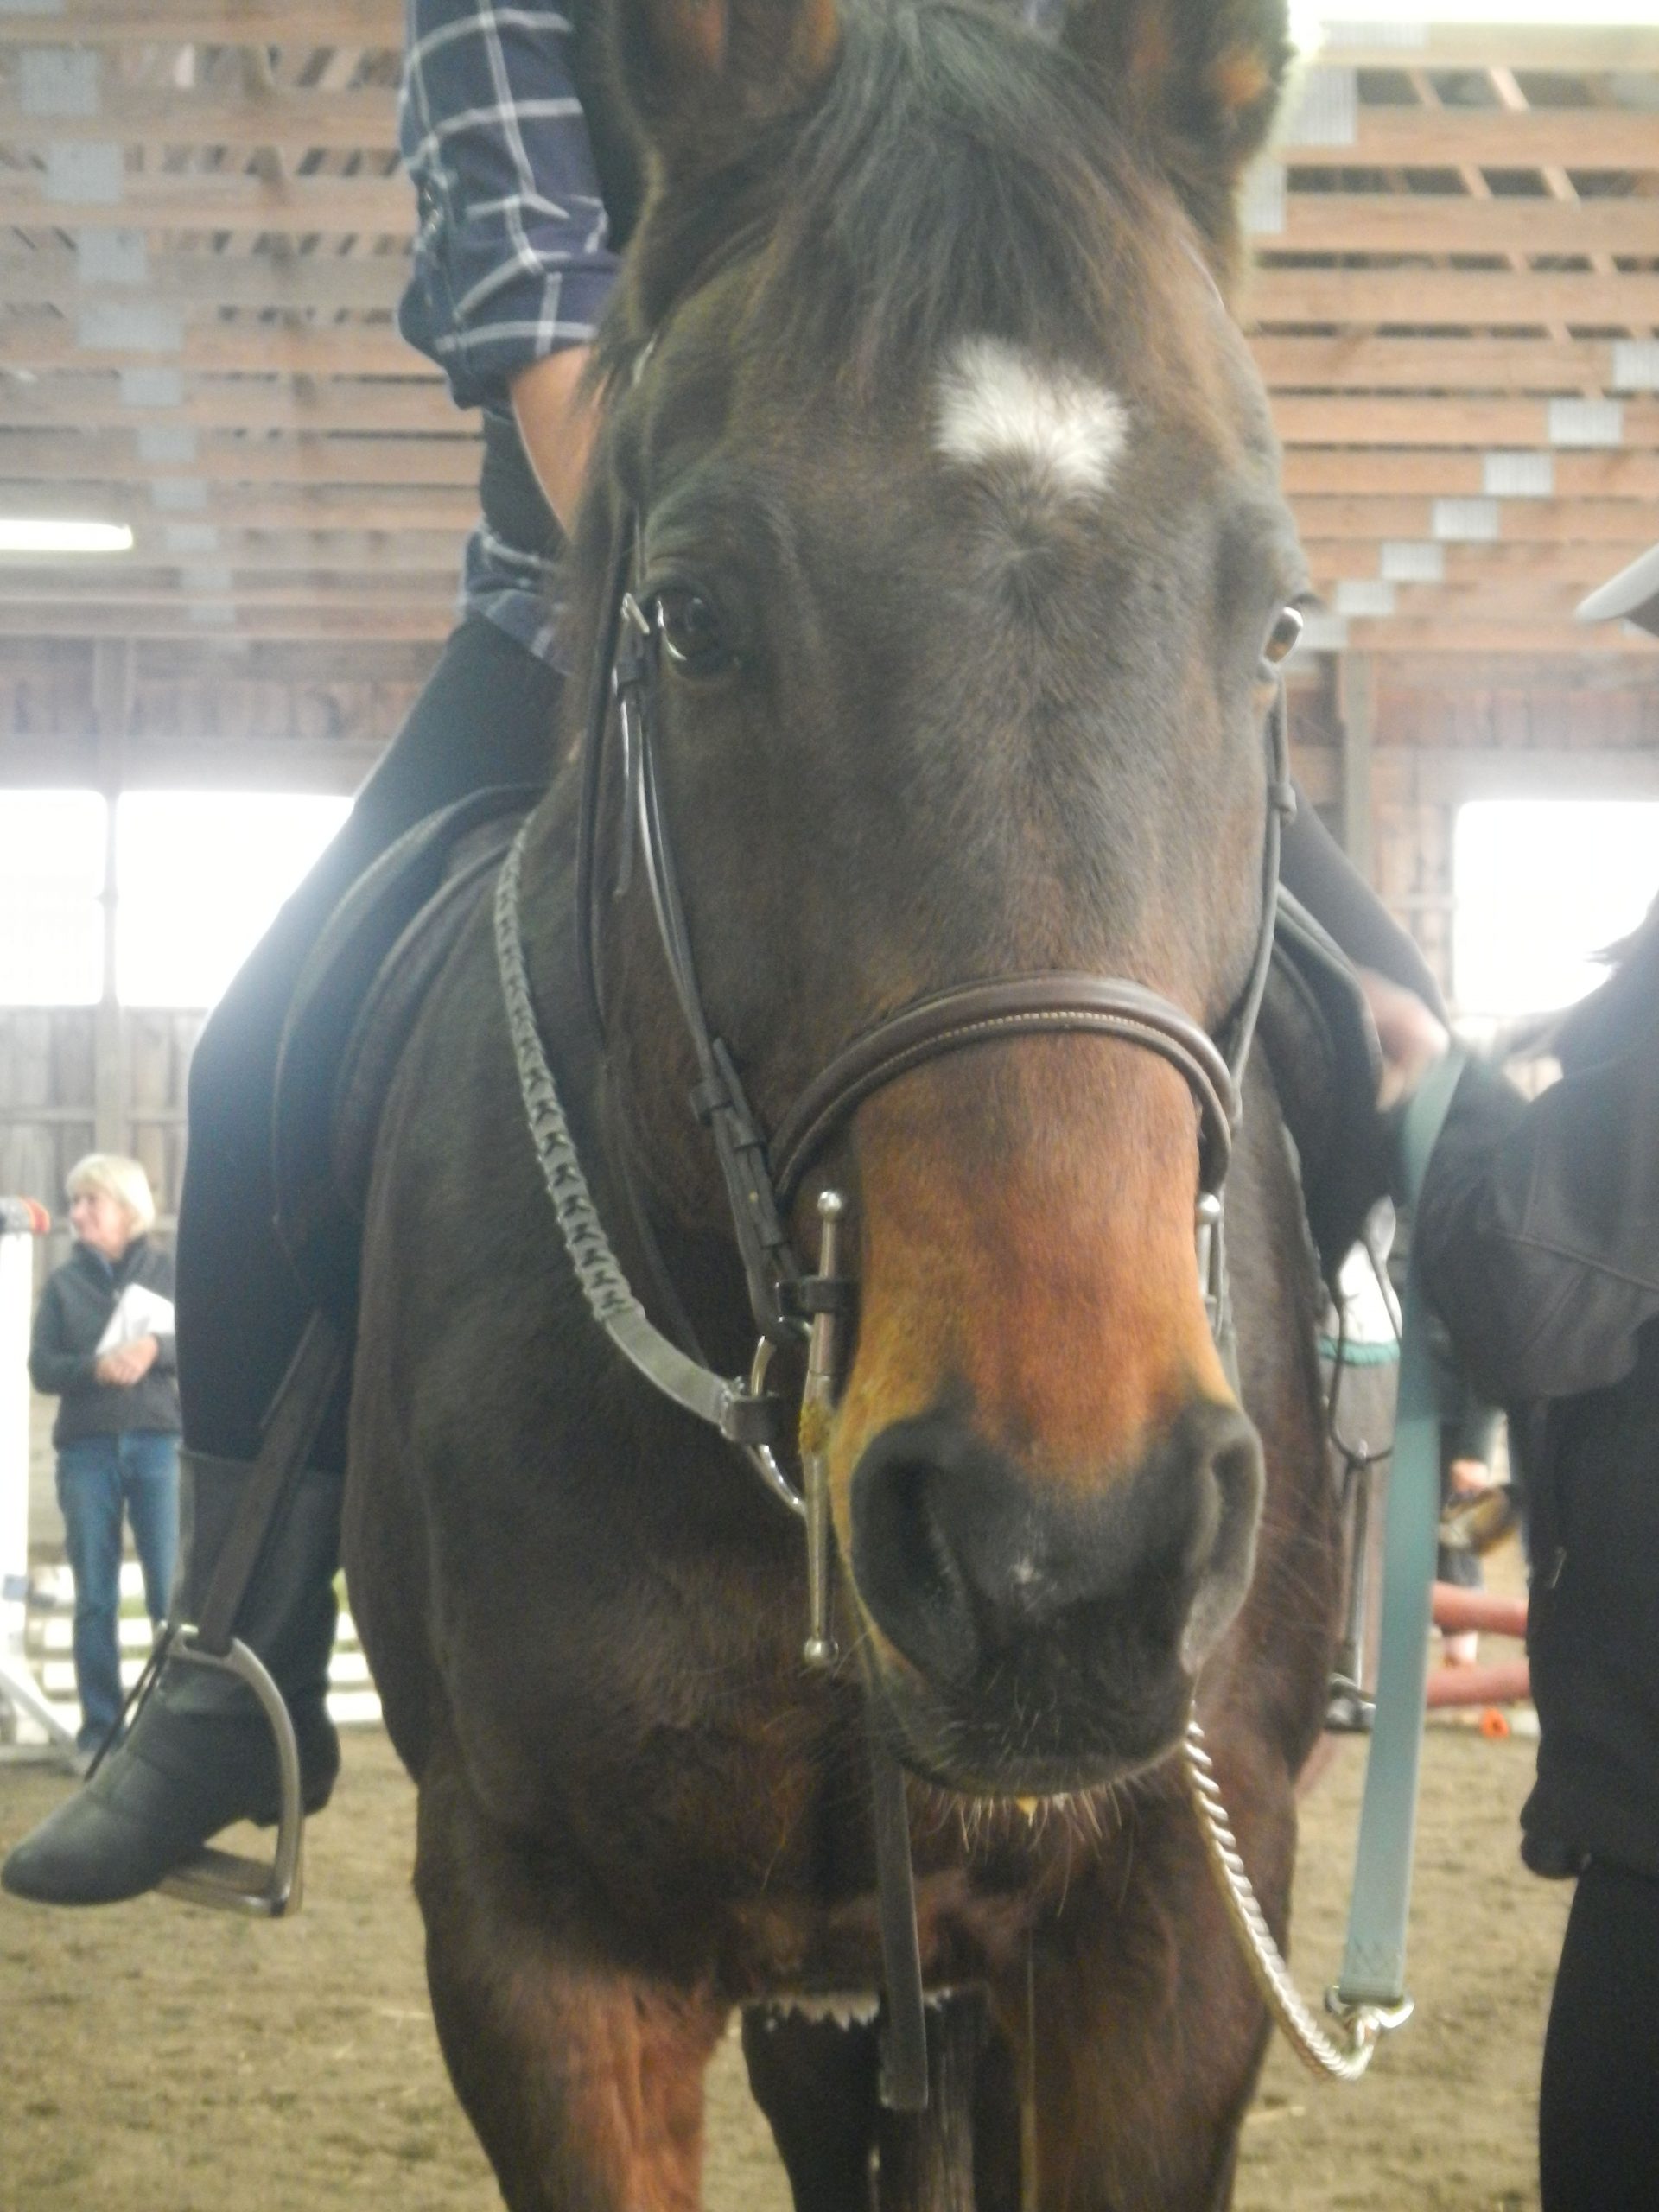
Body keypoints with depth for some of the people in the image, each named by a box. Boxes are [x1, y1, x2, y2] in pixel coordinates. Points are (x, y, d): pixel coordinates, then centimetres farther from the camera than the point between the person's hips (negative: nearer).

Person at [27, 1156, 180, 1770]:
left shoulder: (167, 1272, 6)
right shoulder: (63, 1282, 10)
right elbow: (41, 1368, 2)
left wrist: (157, 1349, -19)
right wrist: (95, 1367, -17)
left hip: (158, 1442, -1)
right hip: (86, 1448, 2)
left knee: (171, 1592, -5)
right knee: (95, 1598, 2)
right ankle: (99, 1731, 7)